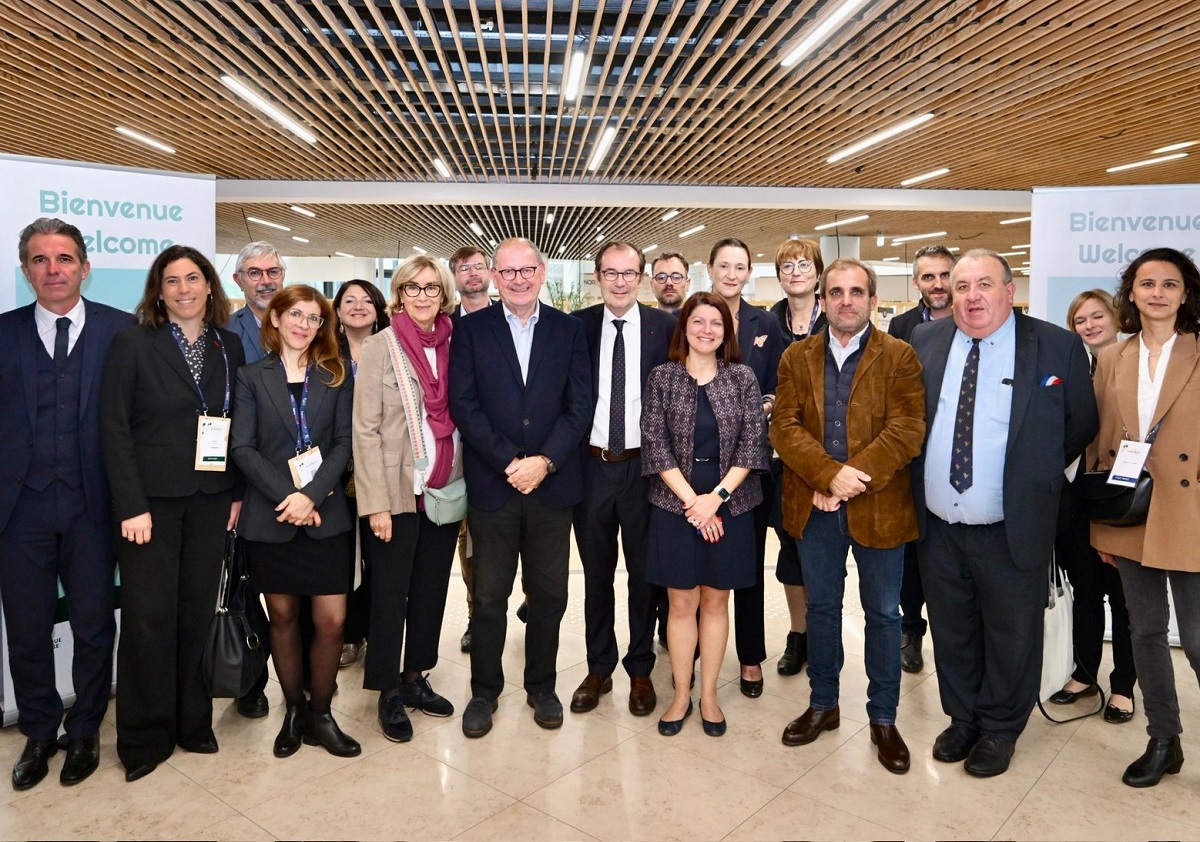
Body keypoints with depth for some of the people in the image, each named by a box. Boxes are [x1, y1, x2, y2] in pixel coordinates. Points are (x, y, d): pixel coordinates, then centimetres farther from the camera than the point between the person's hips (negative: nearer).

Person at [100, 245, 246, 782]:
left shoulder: (228, 346, 7)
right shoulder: (133, 344, -3)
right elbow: (114, 428, -7)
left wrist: (237, 492, 1)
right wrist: (131, 506, -12)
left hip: (210, 499, 3)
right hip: (152, 499, -3)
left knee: (197, 613, 9)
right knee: (149, 617, 2)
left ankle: (192, 722, 26)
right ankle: (145, 738, 19)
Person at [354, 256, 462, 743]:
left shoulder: (455, 346, 6)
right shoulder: (382, 346, -6)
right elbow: (365, 429, -9)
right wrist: (376, 503, -14)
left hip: (446, 492, 4)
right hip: (398, 493, -4)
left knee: (432, 589, 13)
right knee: (391, 594, 6)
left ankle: (416, 676, 29)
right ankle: (389, 691, 21)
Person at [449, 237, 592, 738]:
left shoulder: (569, 329, 5)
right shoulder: (471, 329, 2)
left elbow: (580, 406, -1)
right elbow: (463, 404, -6)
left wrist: (543, 462, -13)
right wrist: (510, 462, -14)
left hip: (553, 485, 1)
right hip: (492, 485, -1)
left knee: (549, 593, 11)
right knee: (489, 596, 9)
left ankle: (542, 687, 30)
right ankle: (485, 690, 27)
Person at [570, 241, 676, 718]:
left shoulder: (665, 327, -3)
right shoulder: (576, 326, 0)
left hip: (644, 466, -1)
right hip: (591, 465, 1)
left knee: (644, 572, 12)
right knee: (596, 572, 15)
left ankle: (641, 670, 30)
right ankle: (599, 669, 31)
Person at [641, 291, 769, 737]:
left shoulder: (743, 379, 1)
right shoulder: (662, 377, -1)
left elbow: (752, 443, -3)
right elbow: (655, 445, -5)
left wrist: (716, 496, -13)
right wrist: (691, 501, -12)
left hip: (729, 504, 1)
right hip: (676, 505, -1)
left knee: (716, 600, 10)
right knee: (681, 602, 8)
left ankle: (708, 695, 24)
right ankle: (681, 694, 22)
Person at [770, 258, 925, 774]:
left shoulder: (899, 357, -2)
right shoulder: (797, 358, 5)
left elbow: (906, 430, -11)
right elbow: (785, 427, -5)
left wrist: (853, 478, -20)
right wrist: (830, 475, -19)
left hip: (878, 506, -2)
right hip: (815, 505, 2)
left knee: (883, 613, 9)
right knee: (821, 606, 15)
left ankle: (883, 719, 25)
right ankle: (823, 705, 32)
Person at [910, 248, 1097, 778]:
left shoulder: (1058, 347, -7)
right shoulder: (924, 341, 1)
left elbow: (1081, 426, 3)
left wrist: (1038, 475, 1)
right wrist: (916, 484, 5)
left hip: (1012, 531, -2)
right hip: (937, 527, 3)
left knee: (1010, 635, 14)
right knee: (951, 632, 18)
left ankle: (1000, 729, 35)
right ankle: (962, 719, 39)